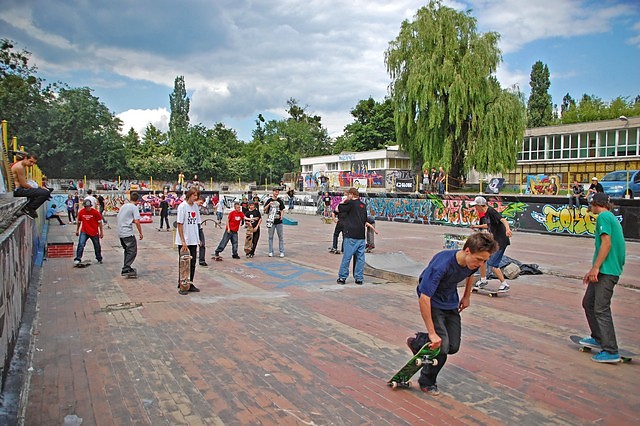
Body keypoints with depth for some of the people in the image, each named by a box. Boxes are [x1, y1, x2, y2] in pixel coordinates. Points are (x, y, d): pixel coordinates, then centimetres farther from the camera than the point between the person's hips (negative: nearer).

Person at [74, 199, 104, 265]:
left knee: (97, 246, 12)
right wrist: (77, 230, 19)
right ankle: (78, 258, -9)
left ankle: (99, 259, 29)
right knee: (81, 244, -16)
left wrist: (101, 232, -3)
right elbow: (79, 222, 12)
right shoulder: (81, 212, -4)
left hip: (94, 232, -1)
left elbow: (100, 222, -5)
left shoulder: (95, 212, -12)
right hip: (84, 232, 1)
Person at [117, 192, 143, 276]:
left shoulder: (123, 206, 14)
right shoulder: (134, 207, -8)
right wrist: (140, 233, -8)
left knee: (127, 251, 19)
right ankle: (125, 269, -12)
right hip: (128, 233, -8)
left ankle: (126, 268, 23)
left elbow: (119, 218, 23)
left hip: (120, 233, 8)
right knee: (132, 251, -5)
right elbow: (137, 221, -16)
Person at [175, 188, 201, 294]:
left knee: (192, 263, 11)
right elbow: (179, 224, -13)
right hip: (183, 241, -6)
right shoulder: (182, 206, -11)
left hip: (193, 241, 6)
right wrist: (183, 241, -16)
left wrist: (198, 238, 10)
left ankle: (190, 284, 22)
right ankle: (181, 286, 12)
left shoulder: (195, 206, 8)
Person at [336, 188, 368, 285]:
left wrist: (344, 200, 9)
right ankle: (359, 278, 10)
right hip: (361, 235, 6)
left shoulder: (351, 203, -8)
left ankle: (342, 277, 7)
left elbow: (338, 209, -3)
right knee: (360, 257, 8)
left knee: (346, 257, 1)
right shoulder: (363, 205, 13)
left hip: (351, 235, -6)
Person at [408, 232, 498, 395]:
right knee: (441, 346, -16)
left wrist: (466, 297, 19)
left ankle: (417, 342, 26)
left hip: (451, 302, 7)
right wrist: (432, 333, -33)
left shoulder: (473, 261, -17)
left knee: (453, 347, 3)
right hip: (432, 302, -6)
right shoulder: (442, 265, -38)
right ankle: (427, 382, 10)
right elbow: (424, 298, -37)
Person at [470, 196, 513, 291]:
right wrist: (478, 226, 44)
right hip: (493, 240, 10)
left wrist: (507, 229, -53)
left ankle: (505, 284, 2)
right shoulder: (486, 213, 11)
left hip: (501, 241, -10)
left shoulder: (491, 211, -18)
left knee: (492, 264, -11)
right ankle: (483, 280, 26)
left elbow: (503, 220, -33)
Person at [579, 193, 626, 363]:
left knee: (601, 309, -8)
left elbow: (606, 243, -19)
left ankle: (611, 352, -5)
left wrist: (595, 268, -18)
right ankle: (598, 338, 29)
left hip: (607, 271, -10)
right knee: (588, 303, 18)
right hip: (605, 270, 10)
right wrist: (593, 270, 26)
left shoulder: (603, 217, -9)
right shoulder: (612, 218, 20)